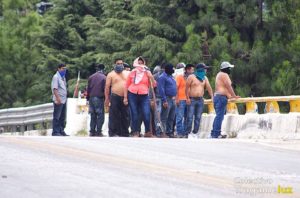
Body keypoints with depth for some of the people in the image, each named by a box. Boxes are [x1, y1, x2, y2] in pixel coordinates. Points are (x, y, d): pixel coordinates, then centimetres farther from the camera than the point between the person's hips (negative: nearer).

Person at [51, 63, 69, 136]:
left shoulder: (63, 77, 18)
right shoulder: (56, 77, -9)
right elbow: (55, 88, -17)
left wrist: (65, 98, 17)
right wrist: (58, 98, -24)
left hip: (64, 100, 9)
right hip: (58, 100, -9)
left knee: (62, 117, 10)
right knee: (57, 117, -7)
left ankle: (61, 131, 14)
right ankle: (55, 132, -6)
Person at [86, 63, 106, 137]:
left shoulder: (91, 77, 9)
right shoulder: (104, 78, -7)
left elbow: (88, 89, 11)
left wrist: (88, 98, 17)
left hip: (91, 98, 5)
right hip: (99, 98, -5)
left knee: (93, 116, 10)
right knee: (100, 115, -2)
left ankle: (92, 131, 8)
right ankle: (98, 132, -7)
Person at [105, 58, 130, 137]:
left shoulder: (127, 73, 16)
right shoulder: (111, 74, 6)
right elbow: (107, 87, 1)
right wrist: (107, 98, -6)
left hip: (125, 98, 3)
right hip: (115, 97, -3)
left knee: (125, 116, 2)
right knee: (114, 116, -6)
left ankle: (124, 133, 7)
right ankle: (113, 133, -5)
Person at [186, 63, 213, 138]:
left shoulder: (205, 78, 11)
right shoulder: (191, 77, -4)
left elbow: (209, 88, 8)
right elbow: (187, 87, -5)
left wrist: (212, 97, -2)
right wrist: (188, 98, -12)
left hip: (200, 100, 5)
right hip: (192, 100, -5)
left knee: (198, 117, 4)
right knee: (190, 117, -8)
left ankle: (195, 132, 9)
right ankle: (188, 132, -5)